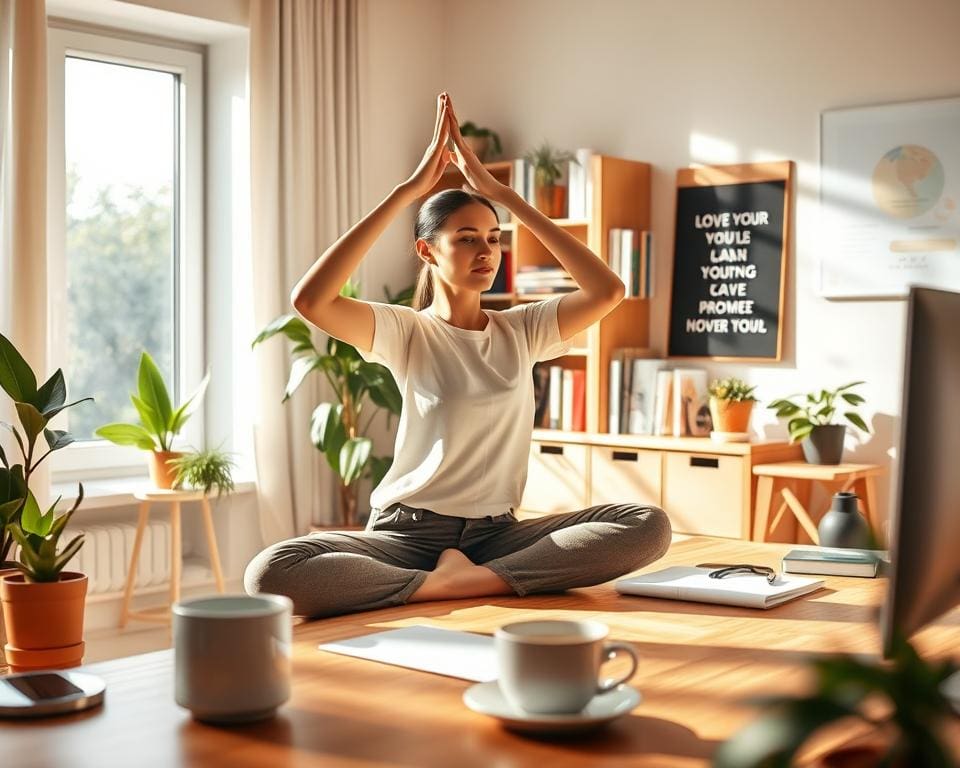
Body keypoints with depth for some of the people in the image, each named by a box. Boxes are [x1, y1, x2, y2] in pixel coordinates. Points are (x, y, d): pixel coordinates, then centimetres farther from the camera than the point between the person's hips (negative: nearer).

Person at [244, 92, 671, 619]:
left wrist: (503, 194, -7)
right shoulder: (406, 331, -1)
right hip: (406, 534, -3)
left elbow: (608, 290, -9)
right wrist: (407, 190, -17)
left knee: (650, 525, -22)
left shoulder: (522, 329, 8)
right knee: (269, 574, -30)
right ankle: (456, 584, -23)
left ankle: (465, 581, -26)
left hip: (496, 535, 3)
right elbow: (309, 300, -19)